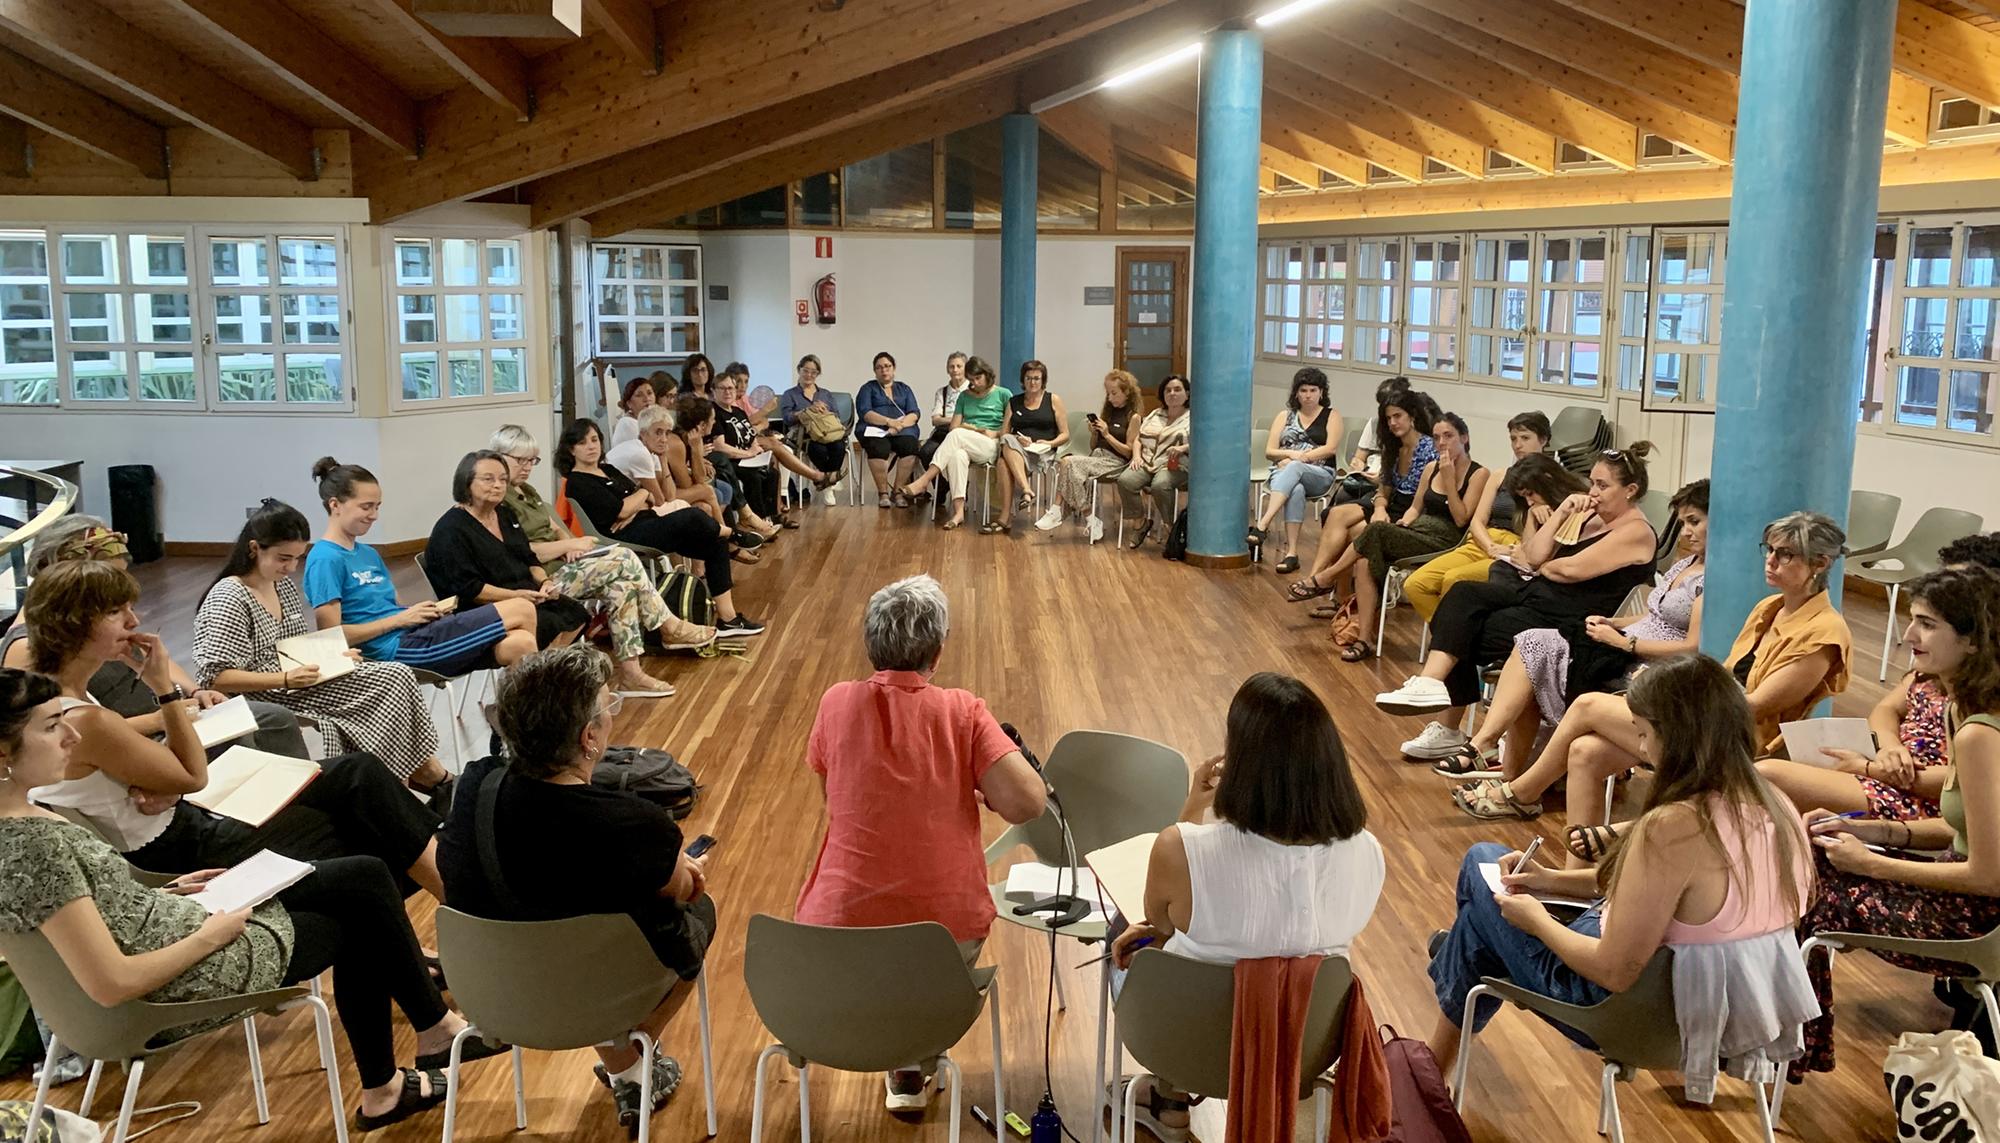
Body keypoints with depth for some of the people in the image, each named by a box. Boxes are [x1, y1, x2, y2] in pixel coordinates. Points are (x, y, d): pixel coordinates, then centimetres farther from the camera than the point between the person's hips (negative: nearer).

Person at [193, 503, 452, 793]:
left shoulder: (284, 584, 11)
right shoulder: (228, 598, -14)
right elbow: (213, 677, -20)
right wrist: (285, 679, -25)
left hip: (296, 686, 9)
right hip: (262, 699, -8)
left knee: (396, 678, -10)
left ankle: (431, 775, -3)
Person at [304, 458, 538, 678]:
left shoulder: (369, 554, 20)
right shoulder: (325, 560, -8)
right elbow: (332, 635, -14)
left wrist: (426, 611, 0)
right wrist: (401, 619, -12)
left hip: (416, 633, 9)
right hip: (399, 648, -9)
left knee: (518, 643, -15)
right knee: (522, 610, -11)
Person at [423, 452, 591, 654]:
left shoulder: (505, 515, 17)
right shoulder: (451, 530, -11)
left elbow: (529, 560, 21)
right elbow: (468, 589, -18)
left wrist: (545, 582, -1)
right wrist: (515, 595, -24)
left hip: (529, 597, 9)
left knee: (577, 615, -10)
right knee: (551, 628, -27)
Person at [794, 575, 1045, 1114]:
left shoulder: (837, 703, -1)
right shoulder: (963, 711, -6)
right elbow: (1026, 802, -15)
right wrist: (974, 790, 7)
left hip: (842, 926, 1)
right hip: (949, 929, -1)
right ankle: (913, 1071, 35)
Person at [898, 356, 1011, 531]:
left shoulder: (1003, 395, 9)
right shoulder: (965, 396, 20)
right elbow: (954, 426, 12)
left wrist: (995, 433, -9)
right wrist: (976, 429, -4)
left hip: (992, 446, -3)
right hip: (965, 445, 3)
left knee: (957, 435, -34)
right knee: (957, 455, -37)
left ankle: (923, 481, -39)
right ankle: (959, 511, -47)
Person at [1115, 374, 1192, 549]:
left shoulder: (1193, 418, 8)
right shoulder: (1154, 415, 25)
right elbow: (1139, 438, 23)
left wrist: (1182, 448, -24)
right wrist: (1137, 455, 3)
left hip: (1175, 464, -5)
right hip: (1147, 462, 5)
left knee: (1160, 485, -39)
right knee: (1125, 480, -27)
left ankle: (1171, 527, -20)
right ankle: (1140, 522, -9)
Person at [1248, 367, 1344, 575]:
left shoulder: (1331, 416, 13)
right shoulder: (1285, 417, 20)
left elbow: (1331, 448, -3)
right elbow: (1269, 452, 11)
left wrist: (1300, 458, -11)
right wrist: (1291, 453, -9)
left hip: (1319, 475, -2)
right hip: (1284, 473, 2)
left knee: (1293, 469, -38)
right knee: (1296, 490, -37)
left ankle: (1262, 525, -51)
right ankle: (1291, 552, -45)